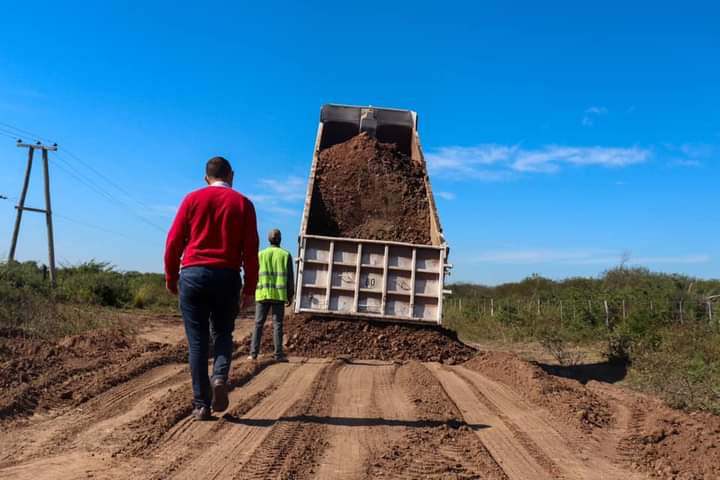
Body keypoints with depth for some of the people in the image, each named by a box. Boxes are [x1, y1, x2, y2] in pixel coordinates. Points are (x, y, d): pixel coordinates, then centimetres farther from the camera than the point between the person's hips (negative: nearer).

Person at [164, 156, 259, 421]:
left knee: (197, 340, 6)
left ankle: (201, 404, 6)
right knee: (222, 333, 17)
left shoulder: (193, 199, 6)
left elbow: (174, 241, 3)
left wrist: (171, 278, 13)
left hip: (193, 274, 0)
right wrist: (250, 287, 5)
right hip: (227, 277, 0)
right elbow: (250, 249, 1)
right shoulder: (243, 203, 5)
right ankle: (220, 377, -8)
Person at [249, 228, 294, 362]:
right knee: (277, 324, 0)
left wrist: (253, 292, 14)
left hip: (263, 293, 1)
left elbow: (255, 275, 5)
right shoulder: (286, 255, 4)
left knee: (258, 323, 5)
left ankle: (253, 353, 2)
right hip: (279, 294, -1)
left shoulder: (261, 254, 6)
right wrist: (290, 295, 8)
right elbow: (289, 277, 3)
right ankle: (278, 354, -2)